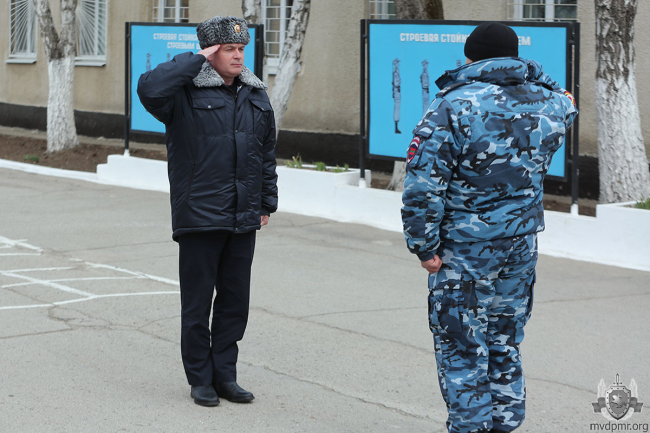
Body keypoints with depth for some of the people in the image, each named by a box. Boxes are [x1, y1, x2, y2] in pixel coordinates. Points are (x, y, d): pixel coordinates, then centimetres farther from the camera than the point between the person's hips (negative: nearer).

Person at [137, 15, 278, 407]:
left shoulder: (256, 96, 11)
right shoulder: (185, 94, -7)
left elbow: (267, 153, 19)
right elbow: (149, 88, -29)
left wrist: (267, 203, 16)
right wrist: (195, 61, -20)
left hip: (243, 220, 5)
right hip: (198, 217, -5)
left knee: (236, 301, 10)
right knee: (197, 302, 3)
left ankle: (225, 373, 21)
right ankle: (201, 379, 15)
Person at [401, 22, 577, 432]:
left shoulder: (451, 106, -12)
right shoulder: (545, 103, 3)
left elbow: (424, 185, -16)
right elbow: (565, 105, 31)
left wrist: (425, 245, -10)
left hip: (464, 249, -5)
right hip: (521, 245, 5)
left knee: (461, 345, 3)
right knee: (505, 342, 17)